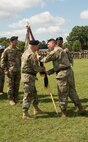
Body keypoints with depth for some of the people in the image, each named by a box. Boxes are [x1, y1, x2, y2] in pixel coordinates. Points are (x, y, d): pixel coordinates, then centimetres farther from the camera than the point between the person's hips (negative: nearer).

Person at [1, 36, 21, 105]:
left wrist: (21, 68, 13)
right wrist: (5, 70, -11)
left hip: (18, 71, 5)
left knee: (17, 85, 8)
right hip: (10, 71, -5)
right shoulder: (7, 50, -5)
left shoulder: (18, 50, 10)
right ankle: (11, 99, 9)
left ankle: (15, 99, 19)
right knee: (11, 85, -1)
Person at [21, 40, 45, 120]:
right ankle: (25, 114, -2)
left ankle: (36, 109, 30)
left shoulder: (26, 52, 15)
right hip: (29, 76, -11)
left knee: (34, 93, 19)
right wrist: (42, 69, 1)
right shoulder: (32, 55, -18)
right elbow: (36, 67, -19)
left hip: (26, 75, 11)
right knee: (28, 95, -6)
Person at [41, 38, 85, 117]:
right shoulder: (60, 50, 22)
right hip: (69, 71, 10)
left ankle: (63, 113, 11)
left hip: (62, 73, -10)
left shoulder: (56, 50, -10)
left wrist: (41, 60, 14)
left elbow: (47, 59, -7)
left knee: (63, 94, 1)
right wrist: (51, 71, 15)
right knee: (72, 91, 17)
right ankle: (81, 108, 23)